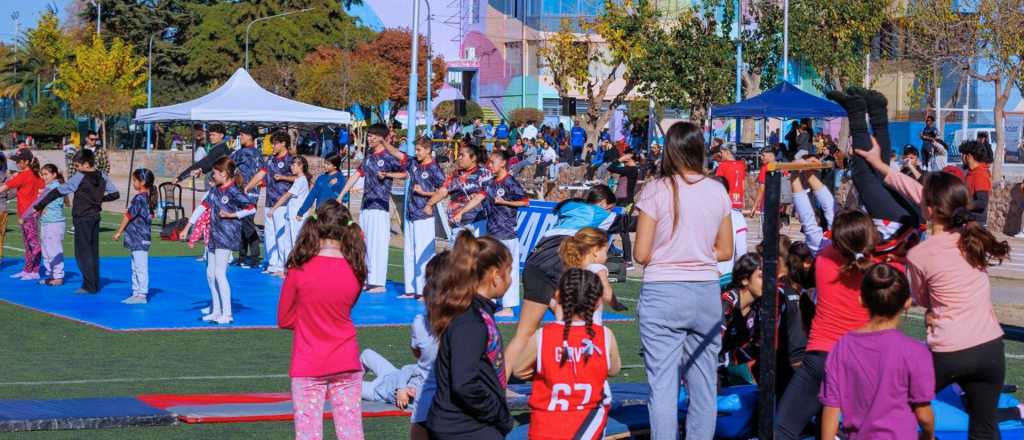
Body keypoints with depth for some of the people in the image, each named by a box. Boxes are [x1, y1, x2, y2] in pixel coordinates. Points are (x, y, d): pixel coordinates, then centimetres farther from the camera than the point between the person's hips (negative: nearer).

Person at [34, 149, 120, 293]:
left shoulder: (80, 177, -14)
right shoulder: (102, 177, 3)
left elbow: (59, 191, -15)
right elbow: (115, 194, 8)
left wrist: (40, 204, -11)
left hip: (82, 218, -7)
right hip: (95, 217, 7)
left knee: (82, 252, -2)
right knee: (93, 252, 12)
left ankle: (89, 286, -5)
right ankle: (95, 285, 15)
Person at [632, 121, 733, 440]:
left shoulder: (655, 191, -7)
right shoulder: (717, 192, 3)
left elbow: (641, 254, -7)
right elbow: (725, 251, 9)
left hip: (662, 294, -3)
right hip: (706, 293, 3)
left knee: (663, 383, -1)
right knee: (703, 382, 11)